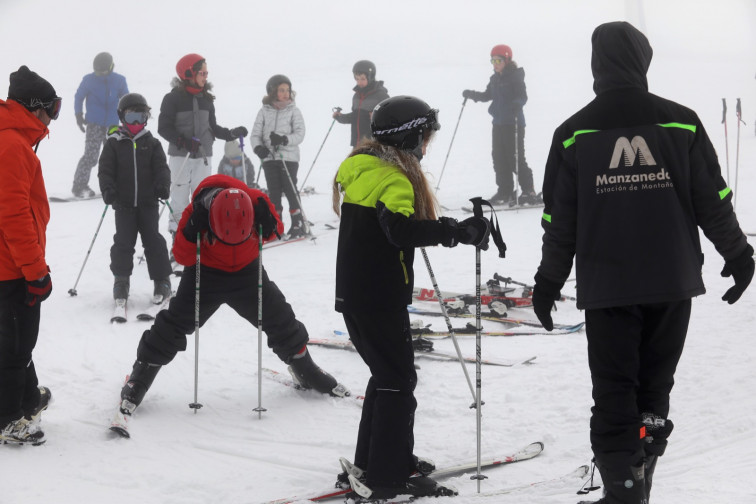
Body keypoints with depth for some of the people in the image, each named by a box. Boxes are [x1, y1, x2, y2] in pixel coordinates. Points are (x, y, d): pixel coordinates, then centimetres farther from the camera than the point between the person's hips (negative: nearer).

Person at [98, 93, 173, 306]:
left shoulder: (152, 143, 5)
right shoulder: (114, 143, 2)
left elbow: (161, 167, 2)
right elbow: (105, 170, -1)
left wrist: (163, 185, -17)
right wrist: (108, 189, -17)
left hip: (148, 203, 1)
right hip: (124, 203, -1)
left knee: (153, 241, 2)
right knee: (123, 242, -2)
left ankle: (162, 281, 10)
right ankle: (121, 281, 10)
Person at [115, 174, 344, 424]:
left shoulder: (256, 201, -25)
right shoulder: (196, 211, -30)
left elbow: (274, 232, -4)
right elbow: (182, 257, -21)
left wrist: (268, 224, -28)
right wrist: (192, 232, -39)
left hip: (247, 272, 2)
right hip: (205, 272, -2)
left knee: (279, 319, 4)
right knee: (175, 323, -9)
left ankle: (305, 370, 28)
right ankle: (139, 378, 5)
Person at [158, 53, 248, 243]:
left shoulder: (206, 99, 11)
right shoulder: (173, 99, -6)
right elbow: (163, 128, -8)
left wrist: (232, 133, 5)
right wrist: (183, 141, -21)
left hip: (203, 156, 5)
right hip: (180, 156, -5)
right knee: (180, 199, -3)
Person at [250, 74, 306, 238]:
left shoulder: (293, 111, 2)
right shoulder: (264, 112, 7)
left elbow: (299, 134, -5)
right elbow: (255, 134, 5)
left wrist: (284, 139, -21)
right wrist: (258, 147, -15)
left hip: (288, 156, -2)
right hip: (269, 157, 2)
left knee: (290, 190, -3)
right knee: (274, 192, 4)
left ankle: (298, 224, 6)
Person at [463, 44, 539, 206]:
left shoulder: (515, 77, -9)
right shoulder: (495, 79, 13)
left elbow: (523, 96, -17)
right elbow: (488, 95, 25)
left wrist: (517, 104, -37)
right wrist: (472, 95, 12)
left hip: (514, 123, -8)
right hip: (499, 123, 8)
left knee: (516, 158, -9)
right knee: (499, 158, 8)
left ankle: (529, 192, -2)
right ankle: (505, 192, 16)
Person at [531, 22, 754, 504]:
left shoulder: (574, 133, -4)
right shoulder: (680, 122, -4)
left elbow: (560, 220, 0)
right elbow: (714, 201, 0)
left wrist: (549, 280, 12)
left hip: (606, 286, -1)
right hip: (673, 282, 1)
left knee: (615, 393, 4)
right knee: (655, 386, 16)